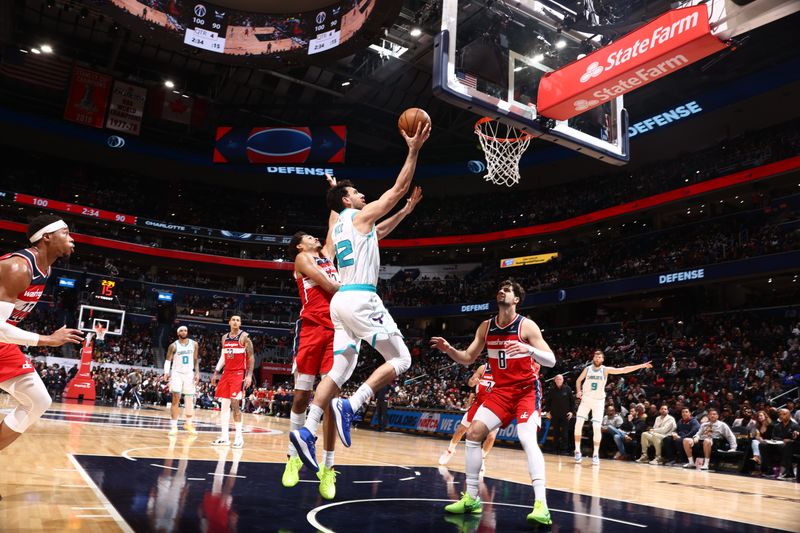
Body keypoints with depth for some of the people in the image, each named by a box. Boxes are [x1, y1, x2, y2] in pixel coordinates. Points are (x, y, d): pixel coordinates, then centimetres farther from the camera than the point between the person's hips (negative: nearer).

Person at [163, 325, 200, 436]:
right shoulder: (174, 346, -3)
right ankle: (174, 426, -8)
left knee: (190, 400, 8)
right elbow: (168, 360, -4)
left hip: (189, 374, 3)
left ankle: (188, 423, 25)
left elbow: (196, 360, 9)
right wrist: (166, 372, -20)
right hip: (177, 373, -3)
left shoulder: (194, 344, 5)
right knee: (176, 399, -12)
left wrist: (197, 373, 0)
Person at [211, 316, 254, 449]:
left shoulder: (244, 337, -6)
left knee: (235, 404, -11)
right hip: (226, 373, 6)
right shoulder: (225, 337, 13)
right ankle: (224, 436, 9)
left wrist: (249, 375, -16)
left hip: (239, 373, -6)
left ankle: (239, 437, -4)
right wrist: (216, 373, 16)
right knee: (224, 405, 4)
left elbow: (251, 357, -8)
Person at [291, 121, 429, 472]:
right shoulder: (360, 215, 0)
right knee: (401, 359, -1)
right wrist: (413, 151, 5)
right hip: (361, 299, -9)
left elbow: (379, 232, 40)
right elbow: (397, 188, -1)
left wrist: (407, 211, 37)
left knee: (339, 370, 7)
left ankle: (307, 431, -4)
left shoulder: (340, 226, 24)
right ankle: (349, 407, -13)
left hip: (341, 300, 9)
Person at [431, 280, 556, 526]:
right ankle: (471, 498, 9)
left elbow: (551, 360, -16)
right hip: (501, 390, 6)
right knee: (473, 434, -3)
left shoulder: (527, 325, -13)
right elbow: (468, 358, 7)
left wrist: (529, 349, -36)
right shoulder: (486, 327, 2)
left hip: (527, 390, -5)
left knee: (527, 439, -26)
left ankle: (541, 505, -24)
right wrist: (449, 349, -12)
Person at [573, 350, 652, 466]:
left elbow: (623, 370, -15)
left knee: (597, 427, -9)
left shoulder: (606, 370, -7)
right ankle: (577, 451, 4)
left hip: (599, 401, -1)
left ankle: (596, 454, 4)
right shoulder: (587, 369, 0)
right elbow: (578, 380, 15)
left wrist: (642, 366, -24)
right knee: (578, 424, -9)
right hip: (586, 399, 1)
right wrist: (578, 391, -4)